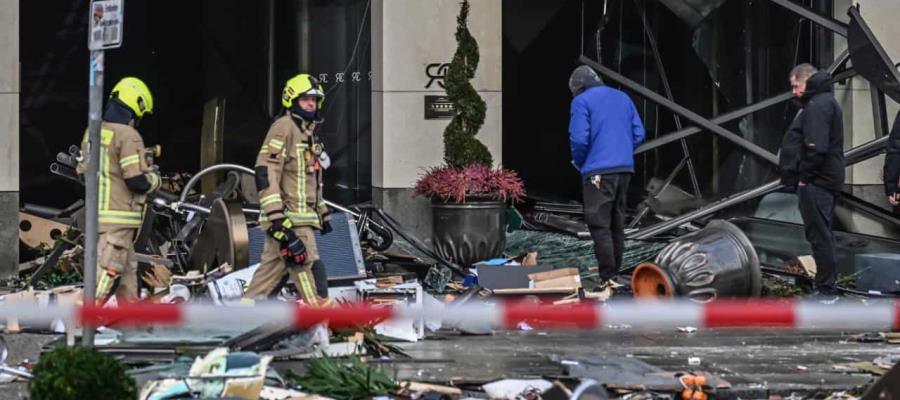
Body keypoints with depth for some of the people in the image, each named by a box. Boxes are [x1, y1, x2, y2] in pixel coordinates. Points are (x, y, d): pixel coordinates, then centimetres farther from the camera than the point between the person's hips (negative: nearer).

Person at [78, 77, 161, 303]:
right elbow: (137, 180, -19)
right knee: (107, 270, -9)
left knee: (128, 268, 17)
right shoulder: (128, 136, -15)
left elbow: (83, 170, 19)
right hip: (119, 216, -9)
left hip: (96, 212, 9)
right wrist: (154, 180, 3)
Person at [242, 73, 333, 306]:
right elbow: (266, 172, -18)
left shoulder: (308, 132, 23)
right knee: (305, 262, -12)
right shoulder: (284, 127, -9)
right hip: (289, 216, -10)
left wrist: (322, 212, 28)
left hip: (304, 214, 10)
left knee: (273, 265, 10)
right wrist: (276, 216, -24)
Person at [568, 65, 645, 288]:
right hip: (625, 169, 6)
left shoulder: (582, 101, -3)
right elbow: (639, 134, 12)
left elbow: (579, 139, -12)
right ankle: (615, 273, 19)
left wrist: (578, 162, 6)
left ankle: (608, 279, -12)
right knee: (617, 224, 14)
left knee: (600, 226, -6)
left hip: (598, 171, -6)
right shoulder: (623, 98, 15)